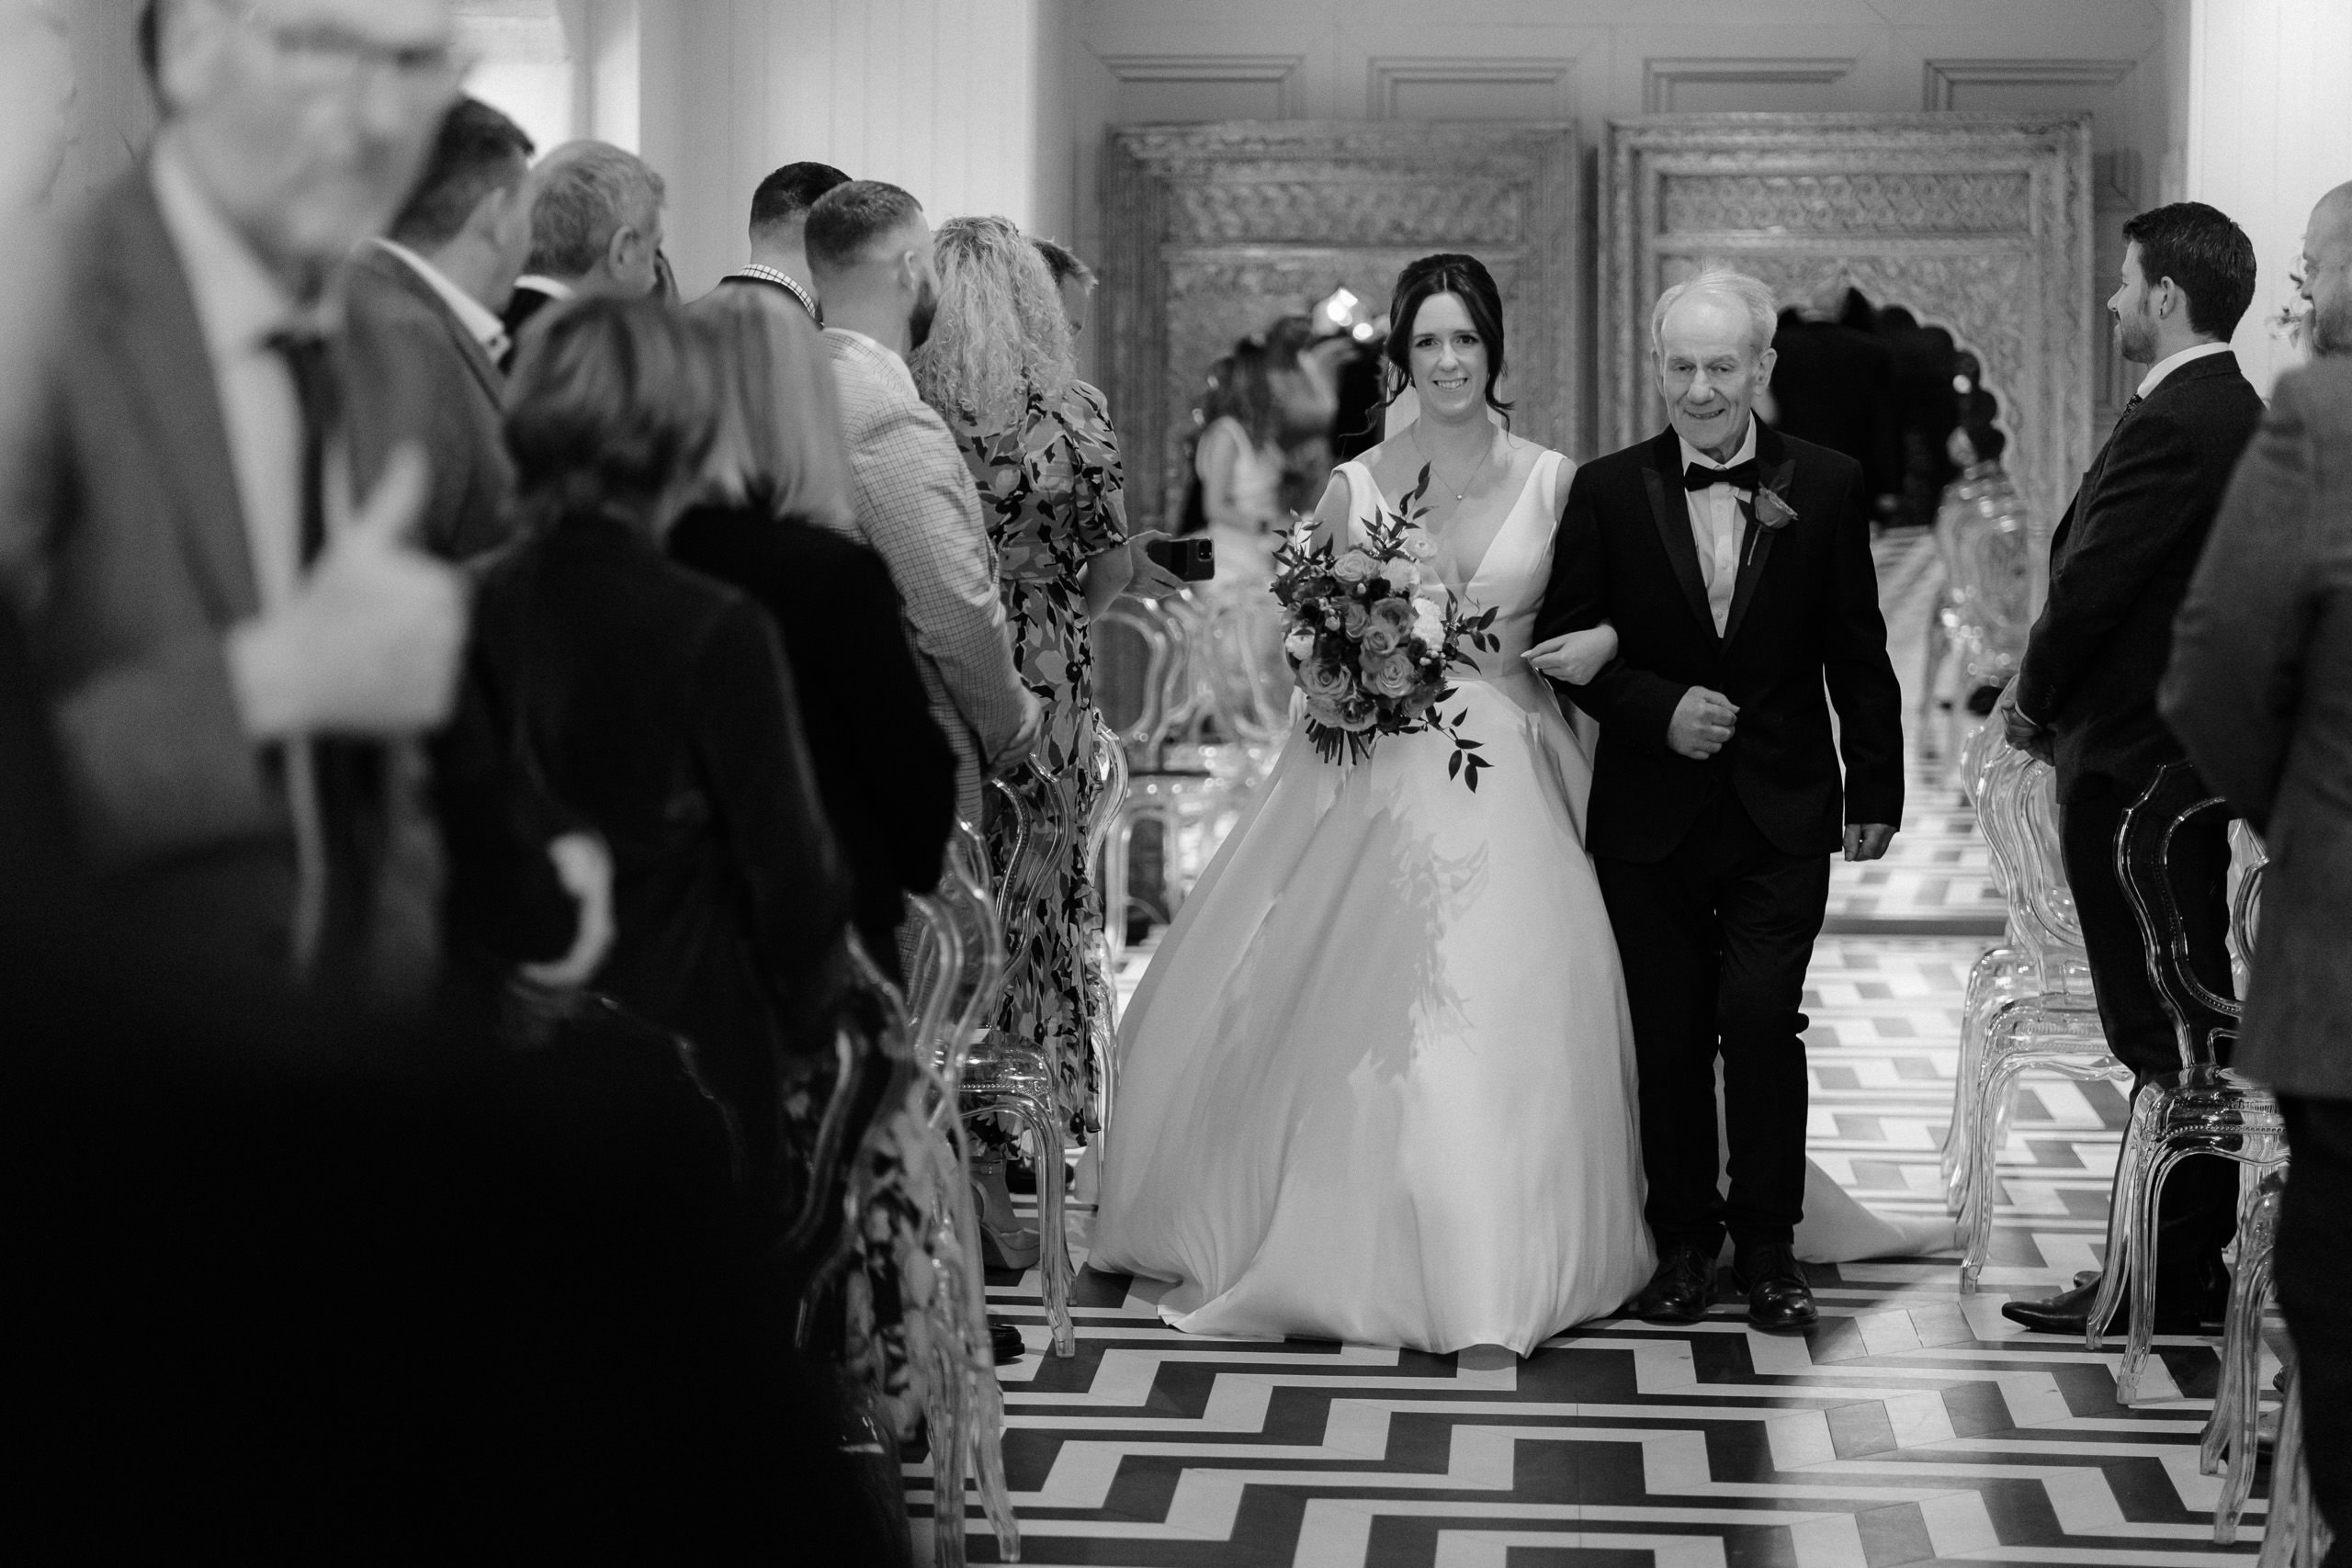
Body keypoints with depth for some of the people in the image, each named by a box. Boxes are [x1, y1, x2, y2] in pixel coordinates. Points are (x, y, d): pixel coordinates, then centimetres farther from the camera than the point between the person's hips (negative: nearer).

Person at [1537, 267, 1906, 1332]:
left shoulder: (1826, 486, 1)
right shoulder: (1607, 492, 1)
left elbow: (1856, 652, 5)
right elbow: (1564, 644, 2)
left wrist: (1876, 787, 4)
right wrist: (1659, 711, -12)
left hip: (1780, 810, -1)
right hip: (1649, 813, 1)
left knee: (1761, 1015, -10)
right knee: (1667, 1034, 6)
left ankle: (1767, 1243, 6)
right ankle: (1684, 1240, 19)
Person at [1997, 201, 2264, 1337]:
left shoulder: (2171, 426, -19)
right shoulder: (2237, 413, 12)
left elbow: (2091, 586, -18)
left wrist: (2035, 701, -1)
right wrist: (2052, 696, 10)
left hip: (2131, 763, -10)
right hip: (2193, 755, 10)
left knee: (2158, 1027, -4)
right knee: (2193, 1021, 13)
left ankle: (2166, 1283, 2)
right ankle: (2195, 1264, 20)